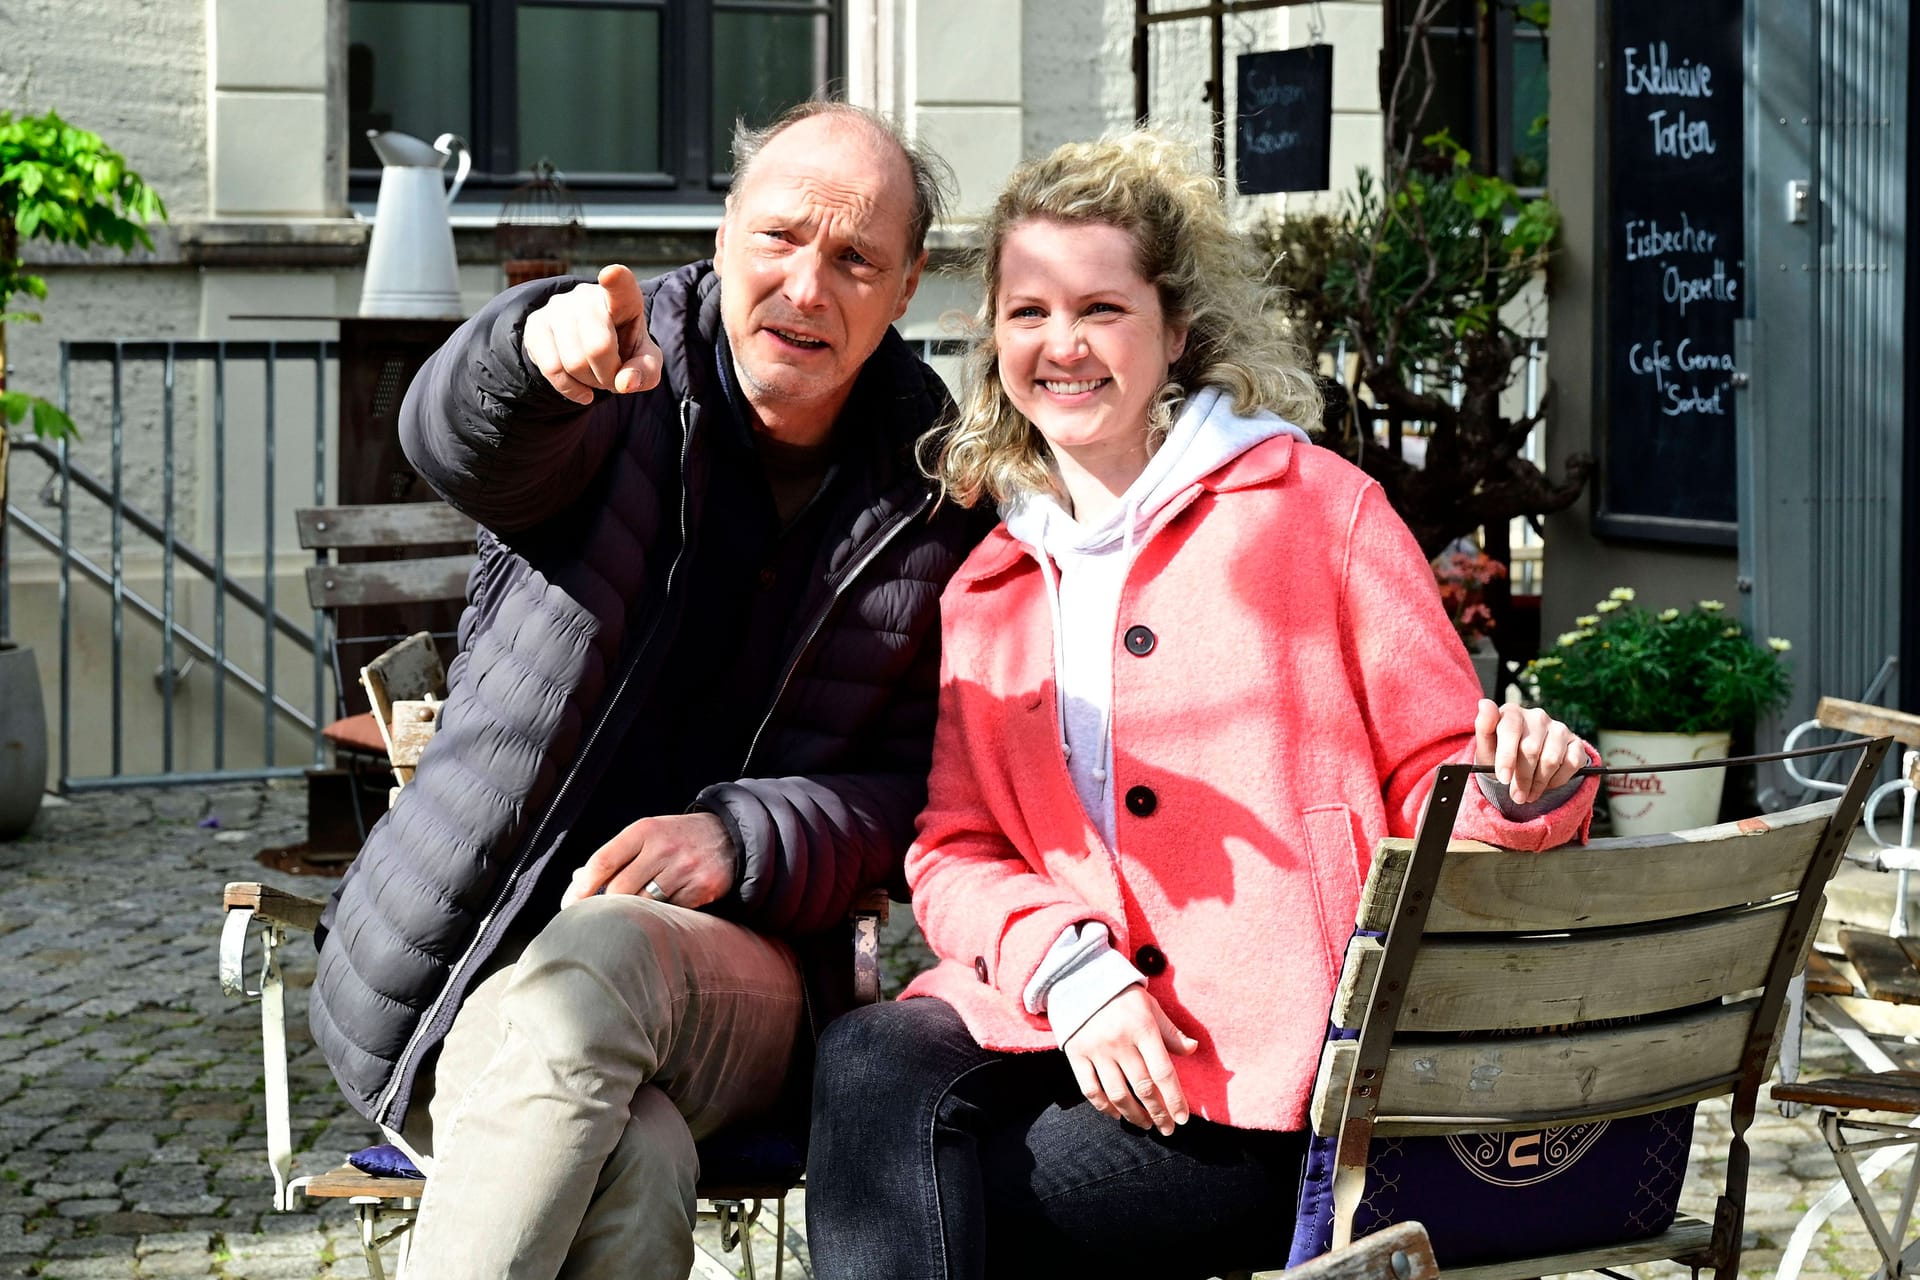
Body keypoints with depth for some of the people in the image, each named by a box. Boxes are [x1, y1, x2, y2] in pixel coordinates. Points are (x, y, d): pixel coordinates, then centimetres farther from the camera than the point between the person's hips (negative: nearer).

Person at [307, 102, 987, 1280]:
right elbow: (457, 439, -25)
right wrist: (539, 347, -49)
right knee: (632, 1170, -35)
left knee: (587, 969, -36)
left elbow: (912, 786, 2)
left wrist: (740, 841, -18)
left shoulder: (934, 495, 4)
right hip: (460, 965, -1)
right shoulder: (629, 379, 0)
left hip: (738, 972, 1)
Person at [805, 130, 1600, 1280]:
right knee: (872, 1066, -28)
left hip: (1285, 1065, -4)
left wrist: (1523, 795, -16)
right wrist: (1069, 970, -10)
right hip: (1059, 1030, 4)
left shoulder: (1318, 507, 9)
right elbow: (954, 850, 11)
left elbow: (1439, 787, 8)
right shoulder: (984, 592, 20)